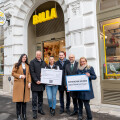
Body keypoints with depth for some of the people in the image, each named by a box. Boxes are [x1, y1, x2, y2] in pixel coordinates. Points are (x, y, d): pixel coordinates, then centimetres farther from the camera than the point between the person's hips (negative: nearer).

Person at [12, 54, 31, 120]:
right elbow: (13, 73, 1)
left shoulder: (27, 65, 13)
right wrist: (20, 76, -12)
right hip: (18, 84, -3)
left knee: (25, 99, 4)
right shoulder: (17, 65, 4)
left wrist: (29, 83, 1)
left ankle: (24, 114, 16)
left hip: (25, 84, 3)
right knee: (18, 99, -1)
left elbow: (29, 75, 11)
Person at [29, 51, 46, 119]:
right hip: (35, 83, -5)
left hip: (42, 83, 5)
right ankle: (34, 111, 9)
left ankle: (40, 109, 27)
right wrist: (36, 80, -18)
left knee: (41, 97, 14)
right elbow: (32, 72, -9)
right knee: (34, 98, 0)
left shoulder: (43, 62, 15)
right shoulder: (32, 62, -1)